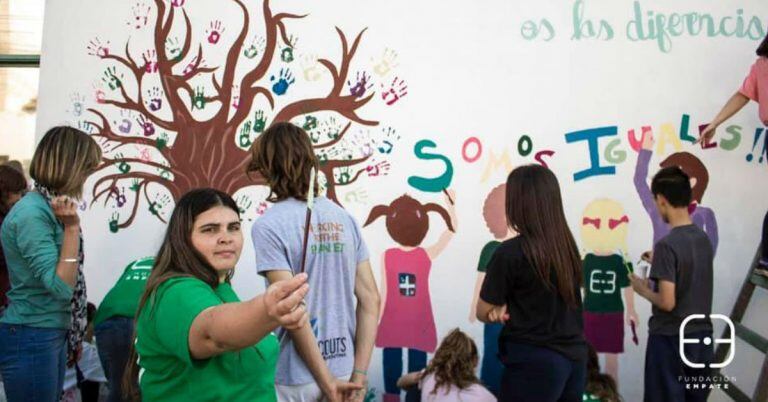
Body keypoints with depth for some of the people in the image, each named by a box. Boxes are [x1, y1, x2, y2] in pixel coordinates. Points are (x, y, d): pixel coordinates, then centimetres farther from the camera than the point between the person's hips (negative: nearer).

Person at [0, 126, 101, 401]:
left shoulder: (51, 207, 5)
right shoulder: (32, 213, -20)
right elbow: (61, 287, -21)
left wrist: (73, 336, 17)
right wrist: (72, 227, -23)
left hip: (53, 335, 8)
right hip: (29, 338, -8)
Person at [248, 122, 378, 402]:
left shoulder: (268, 226, -14)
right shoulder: (344, 218, 2)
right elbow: (370, 298, 0)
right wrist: (358, 375, -1)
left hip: (295, 378, -5)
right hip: (343, 370, 5)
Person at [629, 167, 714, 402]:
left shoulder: (667, 245, -19)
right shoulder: (704, 239, 3)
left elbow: (667, 302, -21)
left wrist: (643, 290, -4)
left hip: (670, 339, -7)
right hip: (702, 336, 7)